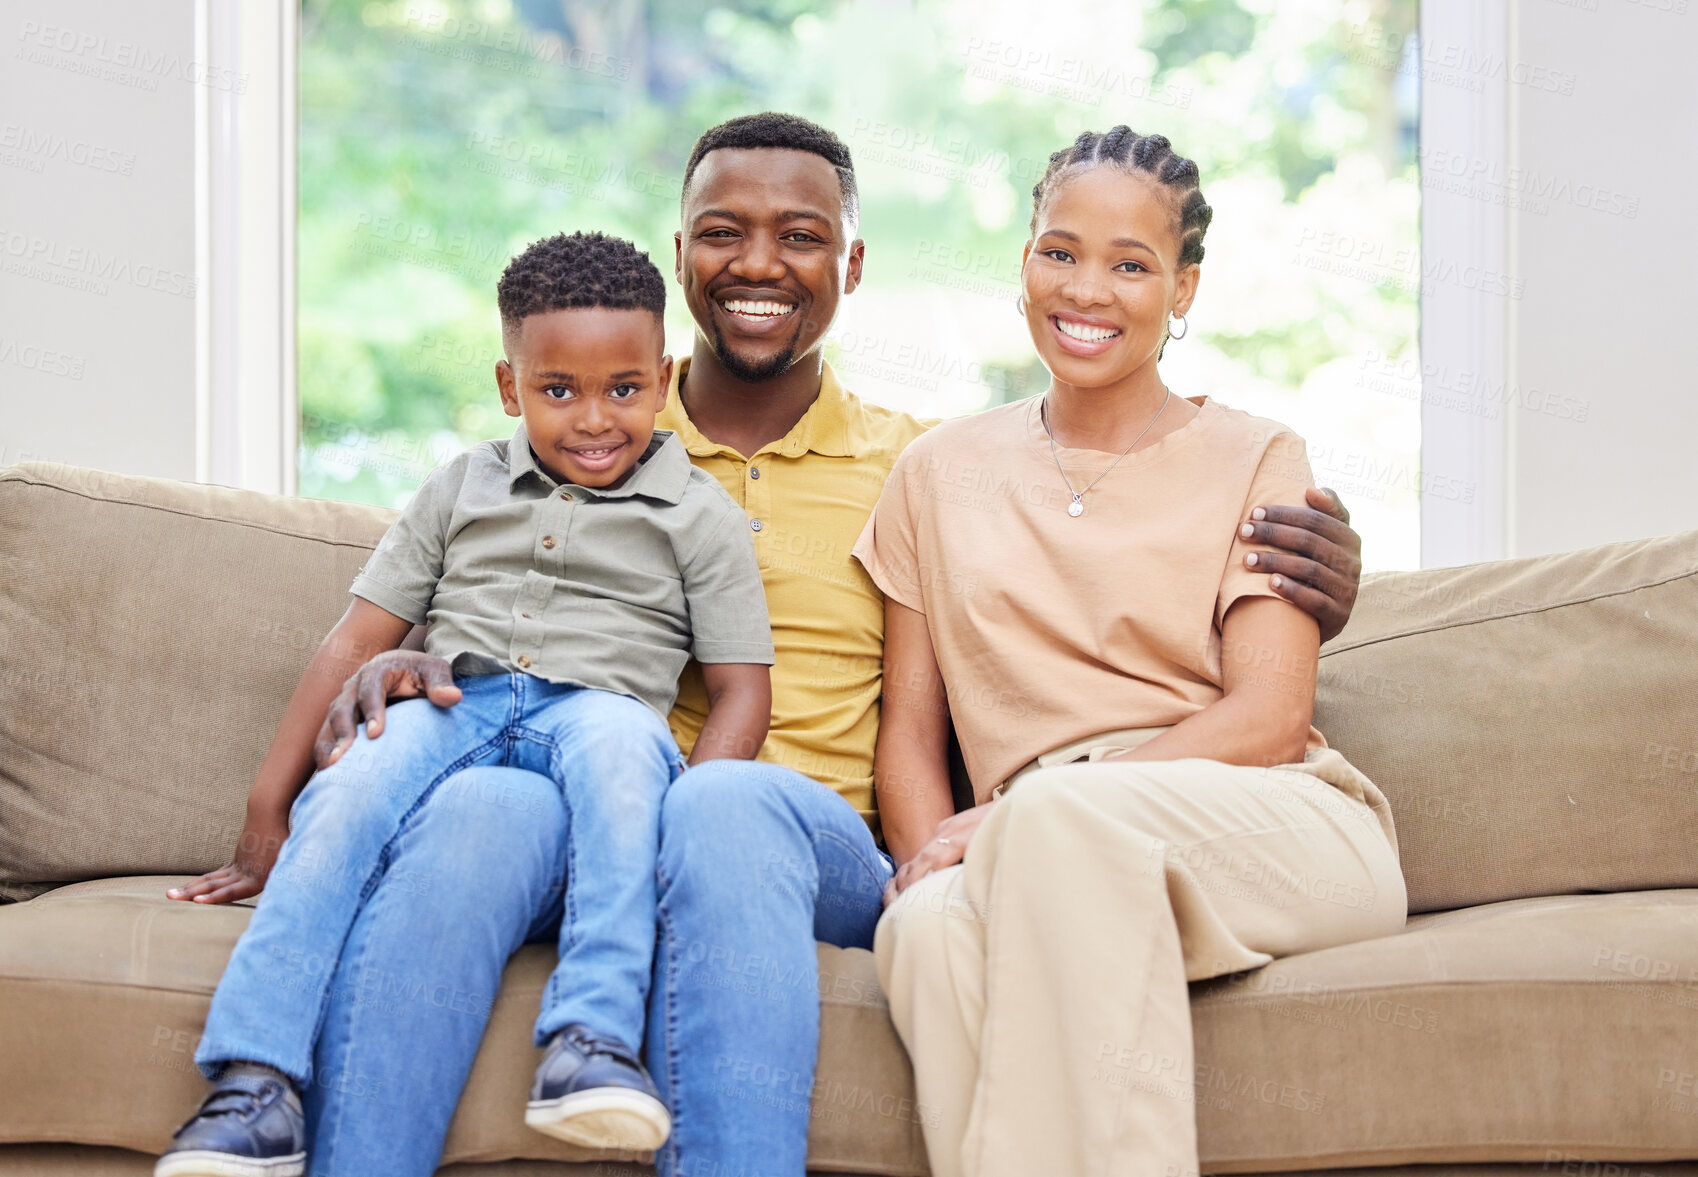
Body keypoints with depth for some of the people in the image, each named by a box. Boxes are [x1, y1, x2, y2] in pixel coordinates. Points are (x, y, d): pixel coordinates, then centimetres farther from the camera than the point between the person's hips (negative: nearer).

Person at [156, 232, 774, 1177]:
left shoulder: (700, 515, 12)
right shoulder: (462, 489, 20)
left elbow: (742, 693, 6)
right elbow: (357, 642, 17)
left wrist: (679, 831, -13)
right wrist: (266, 813, 9)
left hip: (592, 708, -2)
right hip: (452, 703, 2)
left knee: (620, 733, -39)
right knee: (347, 797, -32)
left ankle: (596, 1038, -47)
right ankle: (256, 1080, -40)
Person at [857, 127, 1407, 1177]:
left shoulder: (1256, 460, 12)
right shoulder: (943, 471, 20)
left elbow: (1268, 718, -1)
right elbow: (911, 725, 16)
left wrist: (1003, 818, -12)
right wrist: (931, 852, -9)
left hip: (1283, 834, -1)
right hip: (1057, 871, 2)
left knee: (1062, 809, -36)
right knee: (932, 927, -35)